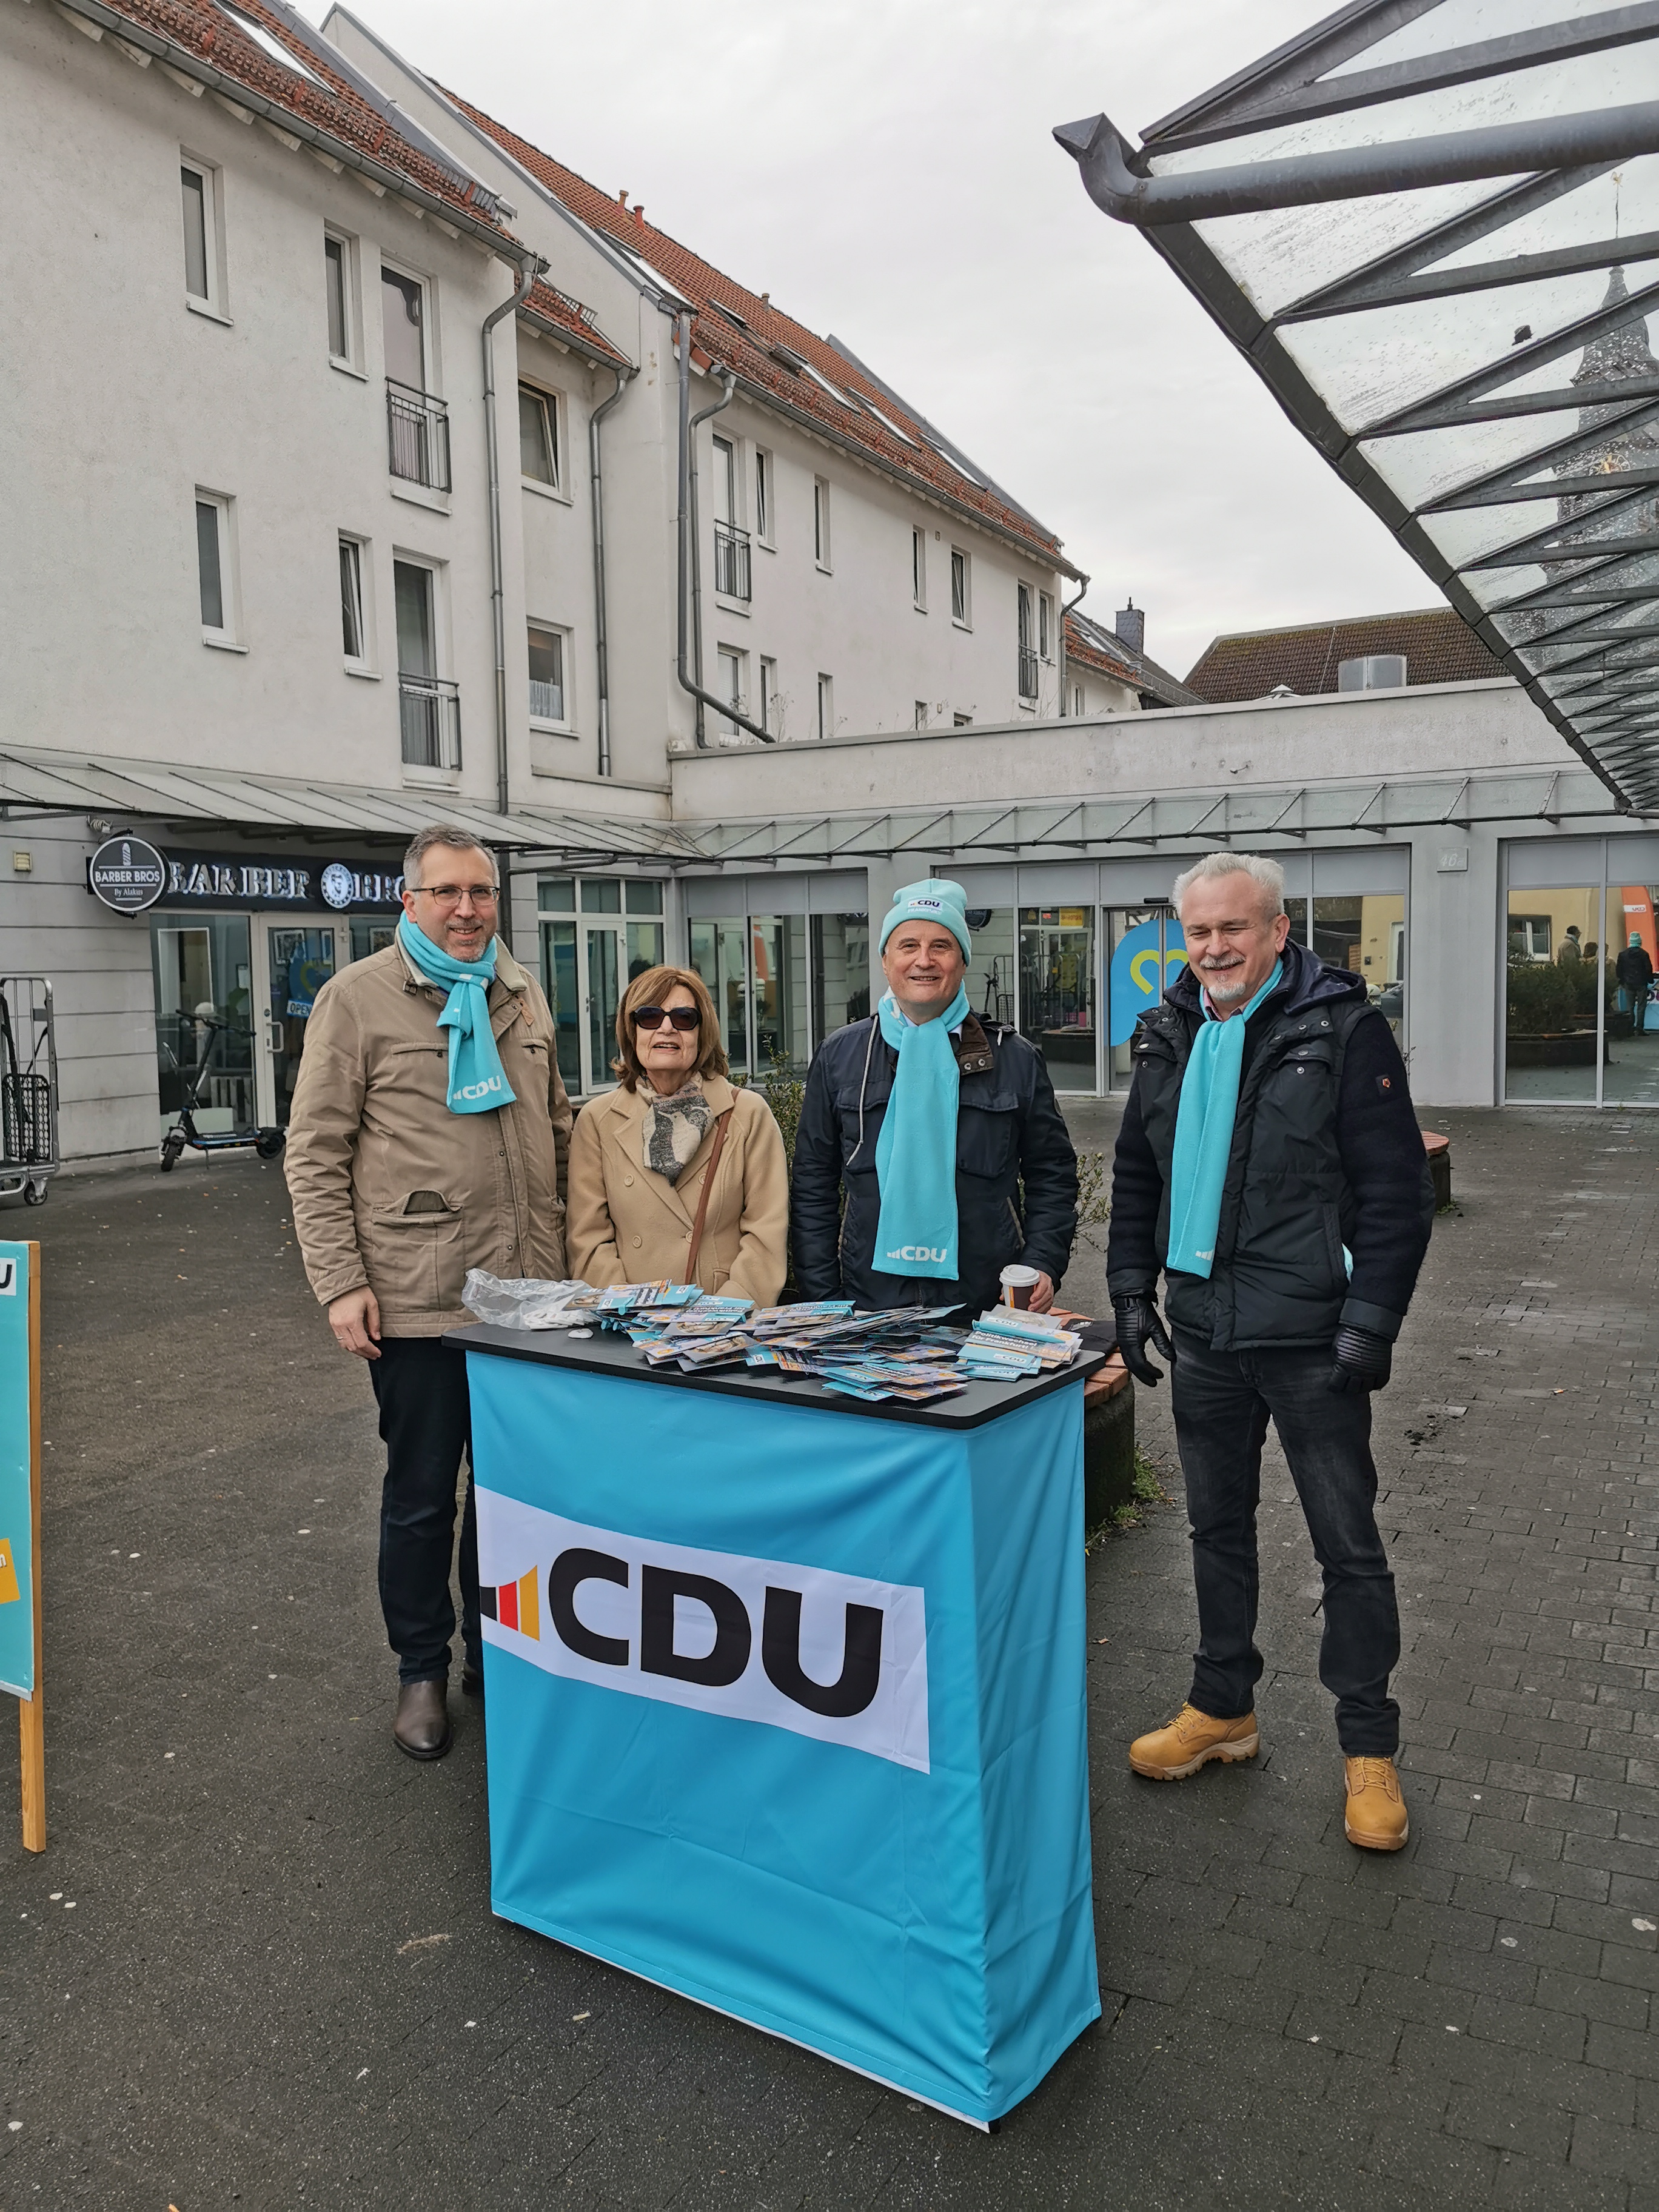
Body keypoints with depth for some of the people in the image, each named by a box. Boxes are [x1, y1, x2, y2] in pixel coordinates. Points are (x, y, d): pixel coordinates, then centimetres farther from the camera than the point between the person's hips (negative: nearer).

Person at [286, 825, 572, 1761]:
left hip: (526, 1292, 5)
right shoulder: (359, 997, -5)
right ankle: (422, 1669, 28)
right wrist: (340, 1282, -11)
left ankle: (495, 1650, 34)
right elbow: (316, 1153, -5)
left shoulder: (522, 994, 11)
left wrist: (564, 1251, 14)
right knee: (421, 1494, 9)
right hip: (416, 1298, -4)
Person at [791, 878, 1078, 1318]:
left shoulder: (1015, 1059, 5)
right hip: (871, 1304, 1)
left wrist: (1043, 1266, -6)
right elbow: (813, 1187, 7)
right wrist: (822, 1299, 1)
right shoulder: (839, 1056, 6)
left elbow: (1052, 1175, 8)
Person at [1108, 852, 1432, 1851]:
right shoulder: (1171, 1037, 7)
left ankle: (1370, 1750, 20)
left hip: (1310, 1339, -5)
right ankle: (1223, 1709, 34)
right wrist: (1133, 1291, 8)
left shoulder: (1343, 1030, -11)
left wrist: (1369, 1323, -16)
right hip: (1204, 1330, 6)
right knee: (1218, 1526, 17)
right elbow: (1137, 1177, 15)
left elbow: (1398, 1193, -12)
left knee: (1349, 1543, 5)